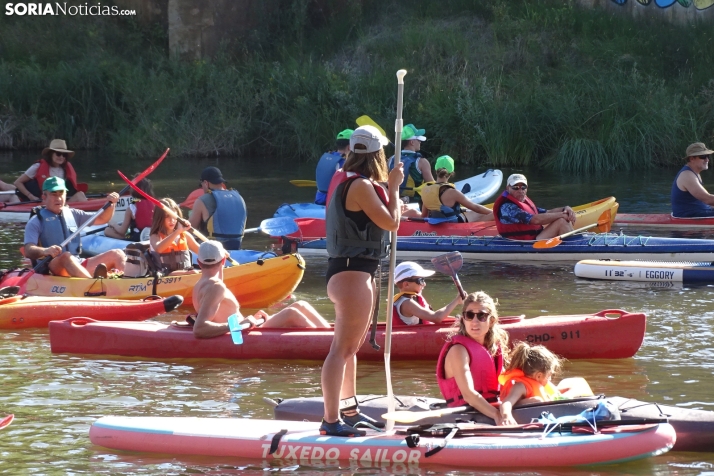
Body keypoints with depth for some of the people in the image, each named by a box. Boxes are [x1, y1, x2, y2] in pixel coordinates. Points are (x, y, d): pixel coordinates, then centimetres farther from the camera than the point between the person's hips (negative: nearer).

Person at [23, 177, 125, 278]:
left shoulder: (73, 214, 22)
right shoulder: (36, 222, 4)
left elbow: (102, 219, 24)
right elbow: (28, 251, -9)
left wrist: (111, 204, 4)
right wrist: (45, 251, -31)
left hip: (79, 266, 6)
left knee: (117, 254, -10)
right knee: (66, 256, -39)